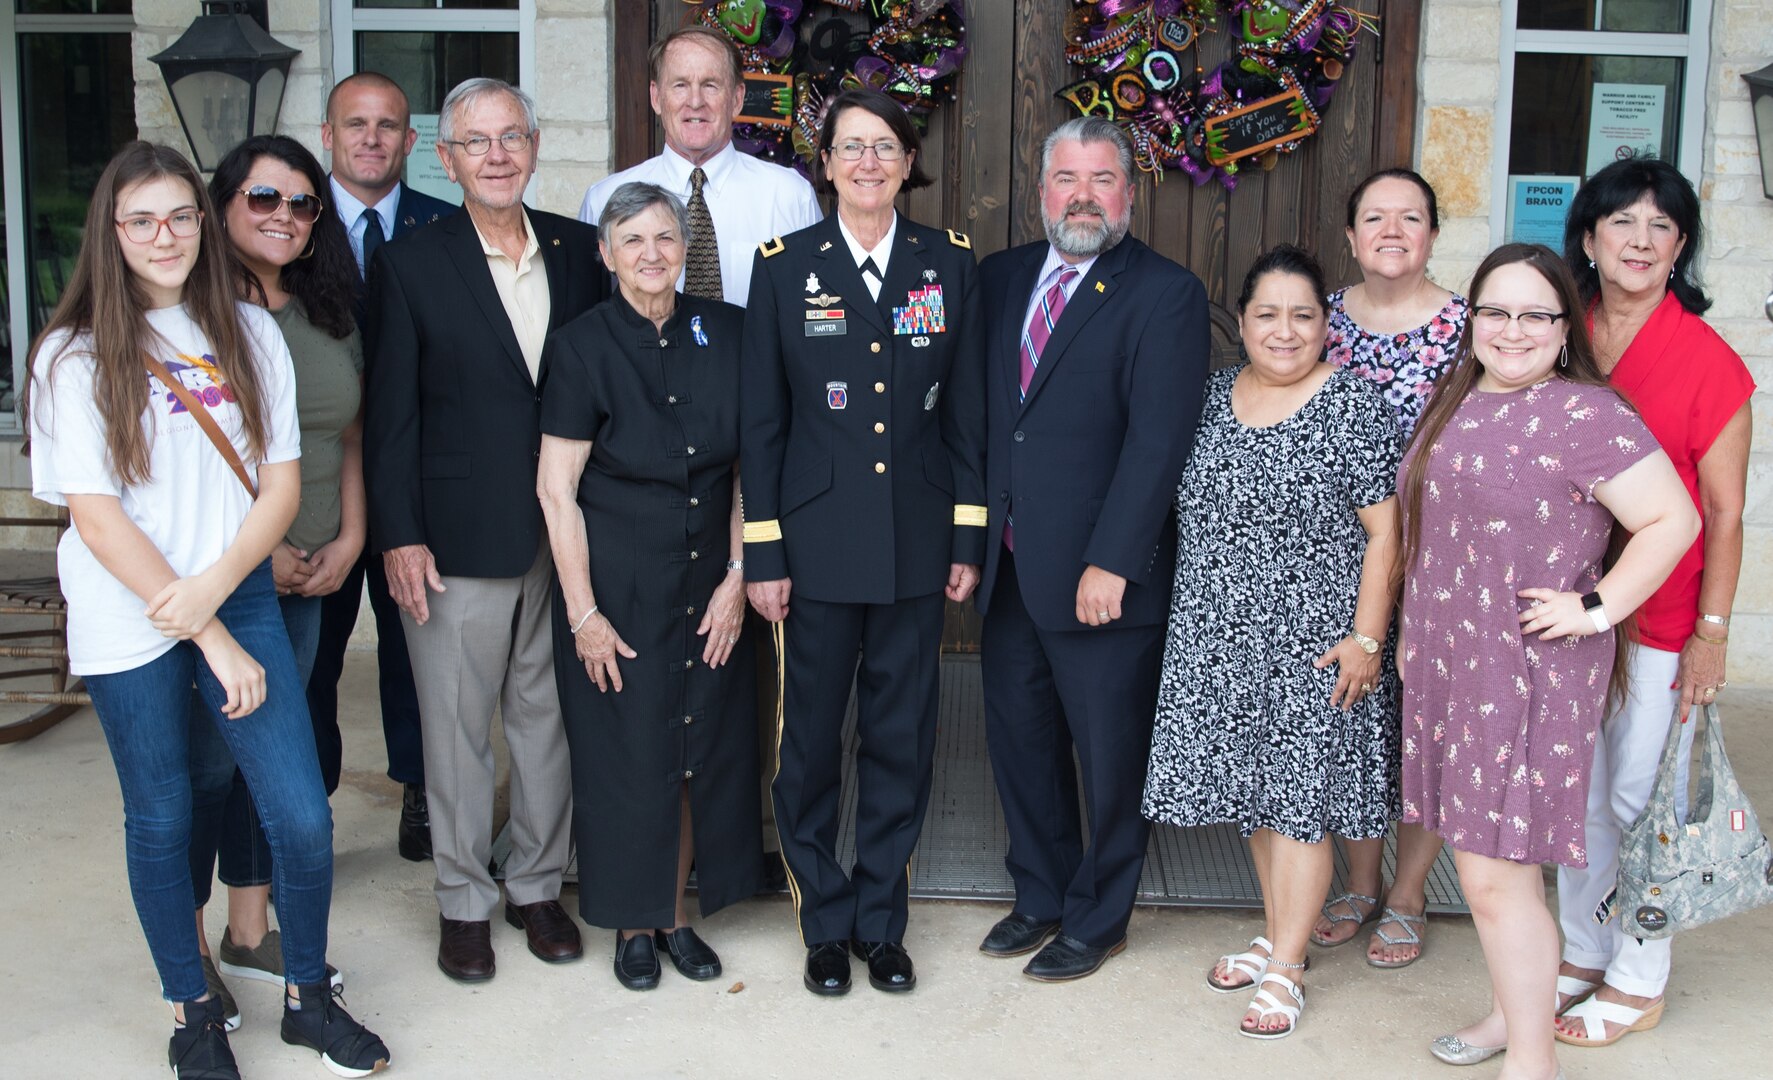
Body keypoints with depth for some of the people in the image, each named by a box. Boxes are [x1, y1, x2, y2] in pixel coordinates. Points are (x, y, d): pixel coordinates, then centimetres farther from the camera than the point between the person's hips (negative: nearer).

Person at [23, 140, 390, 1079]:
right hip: (128, 622, -2)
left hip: (239, 598, 2)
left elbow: (282, 483, 2)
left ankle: (309, 996, 20)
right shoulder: (74, 357, -5)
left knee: (303, 818, -2)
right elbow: (95, 515, -10)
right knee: (161, 823, 11)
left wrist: (213, 588, -14)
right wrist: (211, 642, -12)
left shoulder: (249, 334, 4)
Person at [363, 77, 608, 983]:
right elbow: (390, 415, -2)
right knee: (456, 729, 6)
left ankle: (536, 886, 29)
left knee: (549, 718, 12)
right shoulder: (410, 266, -2)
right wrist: (399, 536, -8)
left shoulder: (579, 252, 7)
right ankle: (463, 901, 23)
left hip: (566, 535, 3)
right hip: (457, 542, -3)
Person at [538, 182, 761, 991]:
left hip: (710, 583, 3)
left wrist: (738, 576, -2)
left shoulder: (726, 332, 1)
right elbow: (556, 489, -7)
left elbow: (748, 467, 4)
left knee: (702, 754, 9)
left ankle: (676, 915, 27)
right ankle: (633, 924, 24)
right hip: (618, 584, -3)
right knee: (627, 758, 5)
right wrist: (584, 612, -10)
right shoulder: (583, 345, -7)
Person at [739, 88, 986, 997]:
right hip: (818, 541, -1)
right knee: (811, 741, 6)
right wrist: (762, 551, -4)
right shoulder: (784, 265, 0)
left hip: (916, 540, 2)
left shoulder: (950, 264, 4)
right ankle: (825, 924, 24)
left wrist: (969, 540, 3)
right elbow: (760, 420, 0)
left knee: (902, 740, 9)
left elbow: (967, 411, 6)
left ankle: (881, 921, 25)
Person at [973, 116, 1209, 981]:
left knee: (1109, 756, 8)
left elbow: (1158, 440, -15)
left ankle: (1096, 919, 26)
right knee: (1019, 738, 17)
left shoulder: (1165, 294, -8)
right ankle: (1041, 895, 36)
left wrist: (1110, 563, -20)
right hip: (1010, 565, 6)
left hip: (1103, 575, -5)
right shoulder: (1003, 277, 9)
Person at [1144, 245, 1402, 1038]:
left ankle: (1285, 970, 11)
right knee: (1254, 791, 14)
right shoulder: (1214, 397, 7)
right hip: (1223, 642, 5)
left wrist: (1366, 638, -15)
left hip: (1314, 643, -5)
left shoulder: (1352, 405, -9)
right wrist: (1196, 610, 12)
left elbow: (1385, 532, -10)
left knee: (1300, 799, 1)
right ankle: (1275, 935, 30)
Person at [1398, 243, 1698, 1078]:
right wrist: (1411, 635, 20)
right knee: (1487, 859, 17)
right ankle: (1510, 1012, 34)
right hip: (1446, 664, 7)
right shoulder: (1457, 405, 11)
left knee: (1494, 872, -4)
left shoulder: (1584, 415, -13)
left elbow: (1673, 519, -14)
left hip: (1531, 673, -7)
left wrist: (1595, 608, -15)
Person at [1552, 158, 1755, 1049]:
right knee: (1578, 792, 15)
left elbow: (1724, 512, -8)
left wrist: (1711, 631, -11)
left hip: (1659, 621, -4)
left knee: (1641, 799, 5)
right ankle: (1581, 953, 32)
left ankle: (1638, 982, 22)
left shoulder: (1707, 363, -10)